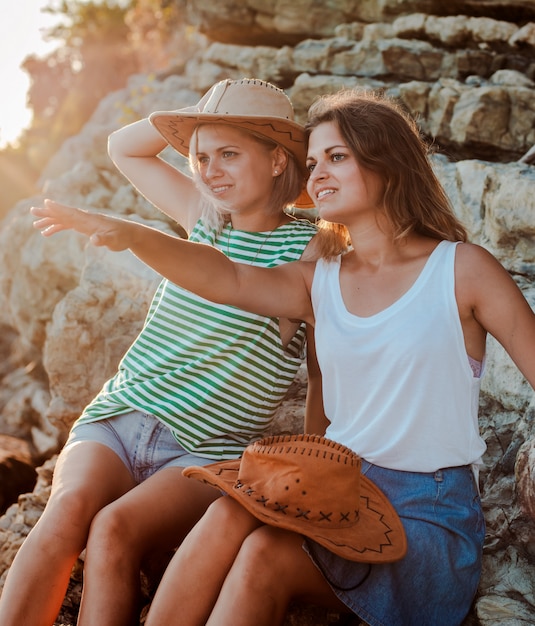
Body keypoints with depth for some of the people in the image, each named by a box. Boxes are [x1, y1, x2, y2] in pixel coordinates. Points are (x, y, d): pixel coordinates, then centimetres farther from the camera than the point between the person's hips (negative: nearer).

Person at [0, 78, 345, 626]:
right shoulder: (205, 217, 12)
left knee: (115, 529, -31)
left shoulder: (312, 249, -3)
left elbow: (326, 373, 0)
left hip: (206, 453, -4)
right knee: (69, 507, -27)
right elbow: (124, 148, 25)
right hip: (115, 417, 4)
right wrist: (189, 121, 12)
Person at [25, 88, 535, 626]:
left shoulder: (461, 269, -3)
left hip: (431, 516, -4)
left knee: (266, 555, -27)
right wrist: (131, 234, -26)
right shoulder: (320, 282, 8)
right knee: (231, 513, -26)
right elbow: (228, 280, -10)